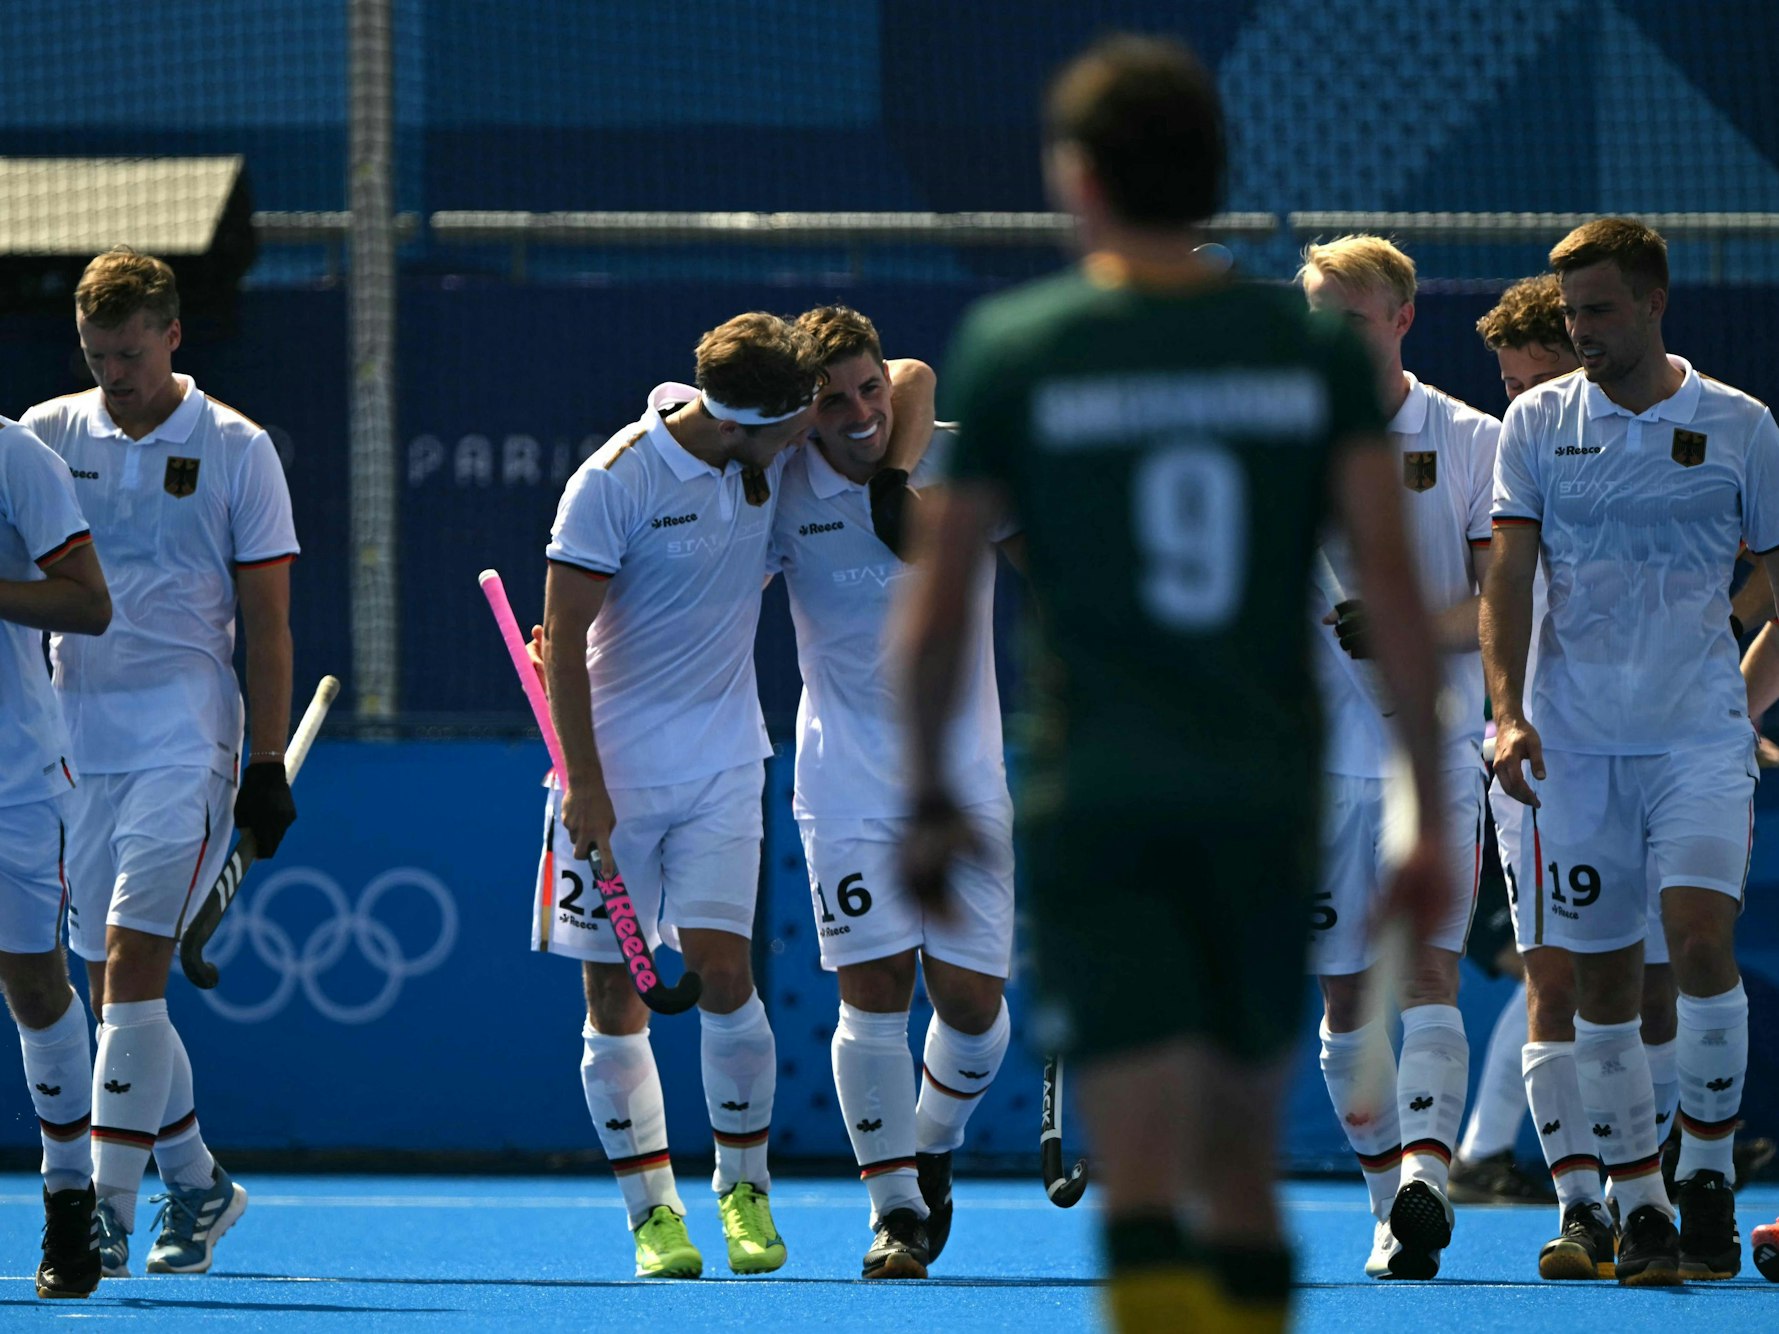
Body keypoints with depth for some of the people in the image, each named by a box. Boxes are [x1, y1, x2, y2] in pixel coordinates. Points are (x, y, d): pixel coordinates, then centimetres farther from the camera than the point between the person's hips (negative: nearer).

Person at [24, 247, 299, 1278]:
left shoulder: (235, 449, 1)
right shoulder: (48, 435, 7)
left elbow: (268, 622, 2)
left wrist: (269, 764, -3)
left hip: (185, 738, -4)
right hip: (77, 738, 4)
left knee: (133, 961, -15)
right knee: (110, 981, 6)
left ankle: (110, 1206, -15)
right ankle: (197, 1183, 22)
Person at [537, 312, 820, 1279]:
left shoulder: (771, 461, -1)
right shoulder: (614, 481, -14)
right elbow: (564, 637, -10)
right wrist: (584, 783, -13)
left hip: (721, 765, 2)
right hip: (614, 771, -2)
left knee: (721, 970, -11)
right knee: (613, 996, -1)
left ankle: (745, 1185, 6)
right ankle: (653, 1211, 8)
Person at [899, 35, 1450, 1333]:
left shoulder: (1009, 349, -2)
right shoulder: (1317, 348, 3)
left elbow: (940, 604, 0)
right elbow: (1394, 581, -3)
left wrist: (930, 797, 12)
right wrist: (1430, 810, -1)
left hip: (1095, 799, -2)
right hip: (1271, 800, 3)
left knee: (1143, 1194, -8)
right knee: (1244, 1167, 17)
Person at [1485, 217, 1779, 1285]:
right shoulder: (1537, 424, 5)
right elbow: (1509, 579, 2)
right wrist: (1509, 708, -10)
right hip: (1575, 743, 2)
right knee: (1604, 974, 1)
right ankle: (1638, 1205, 10)